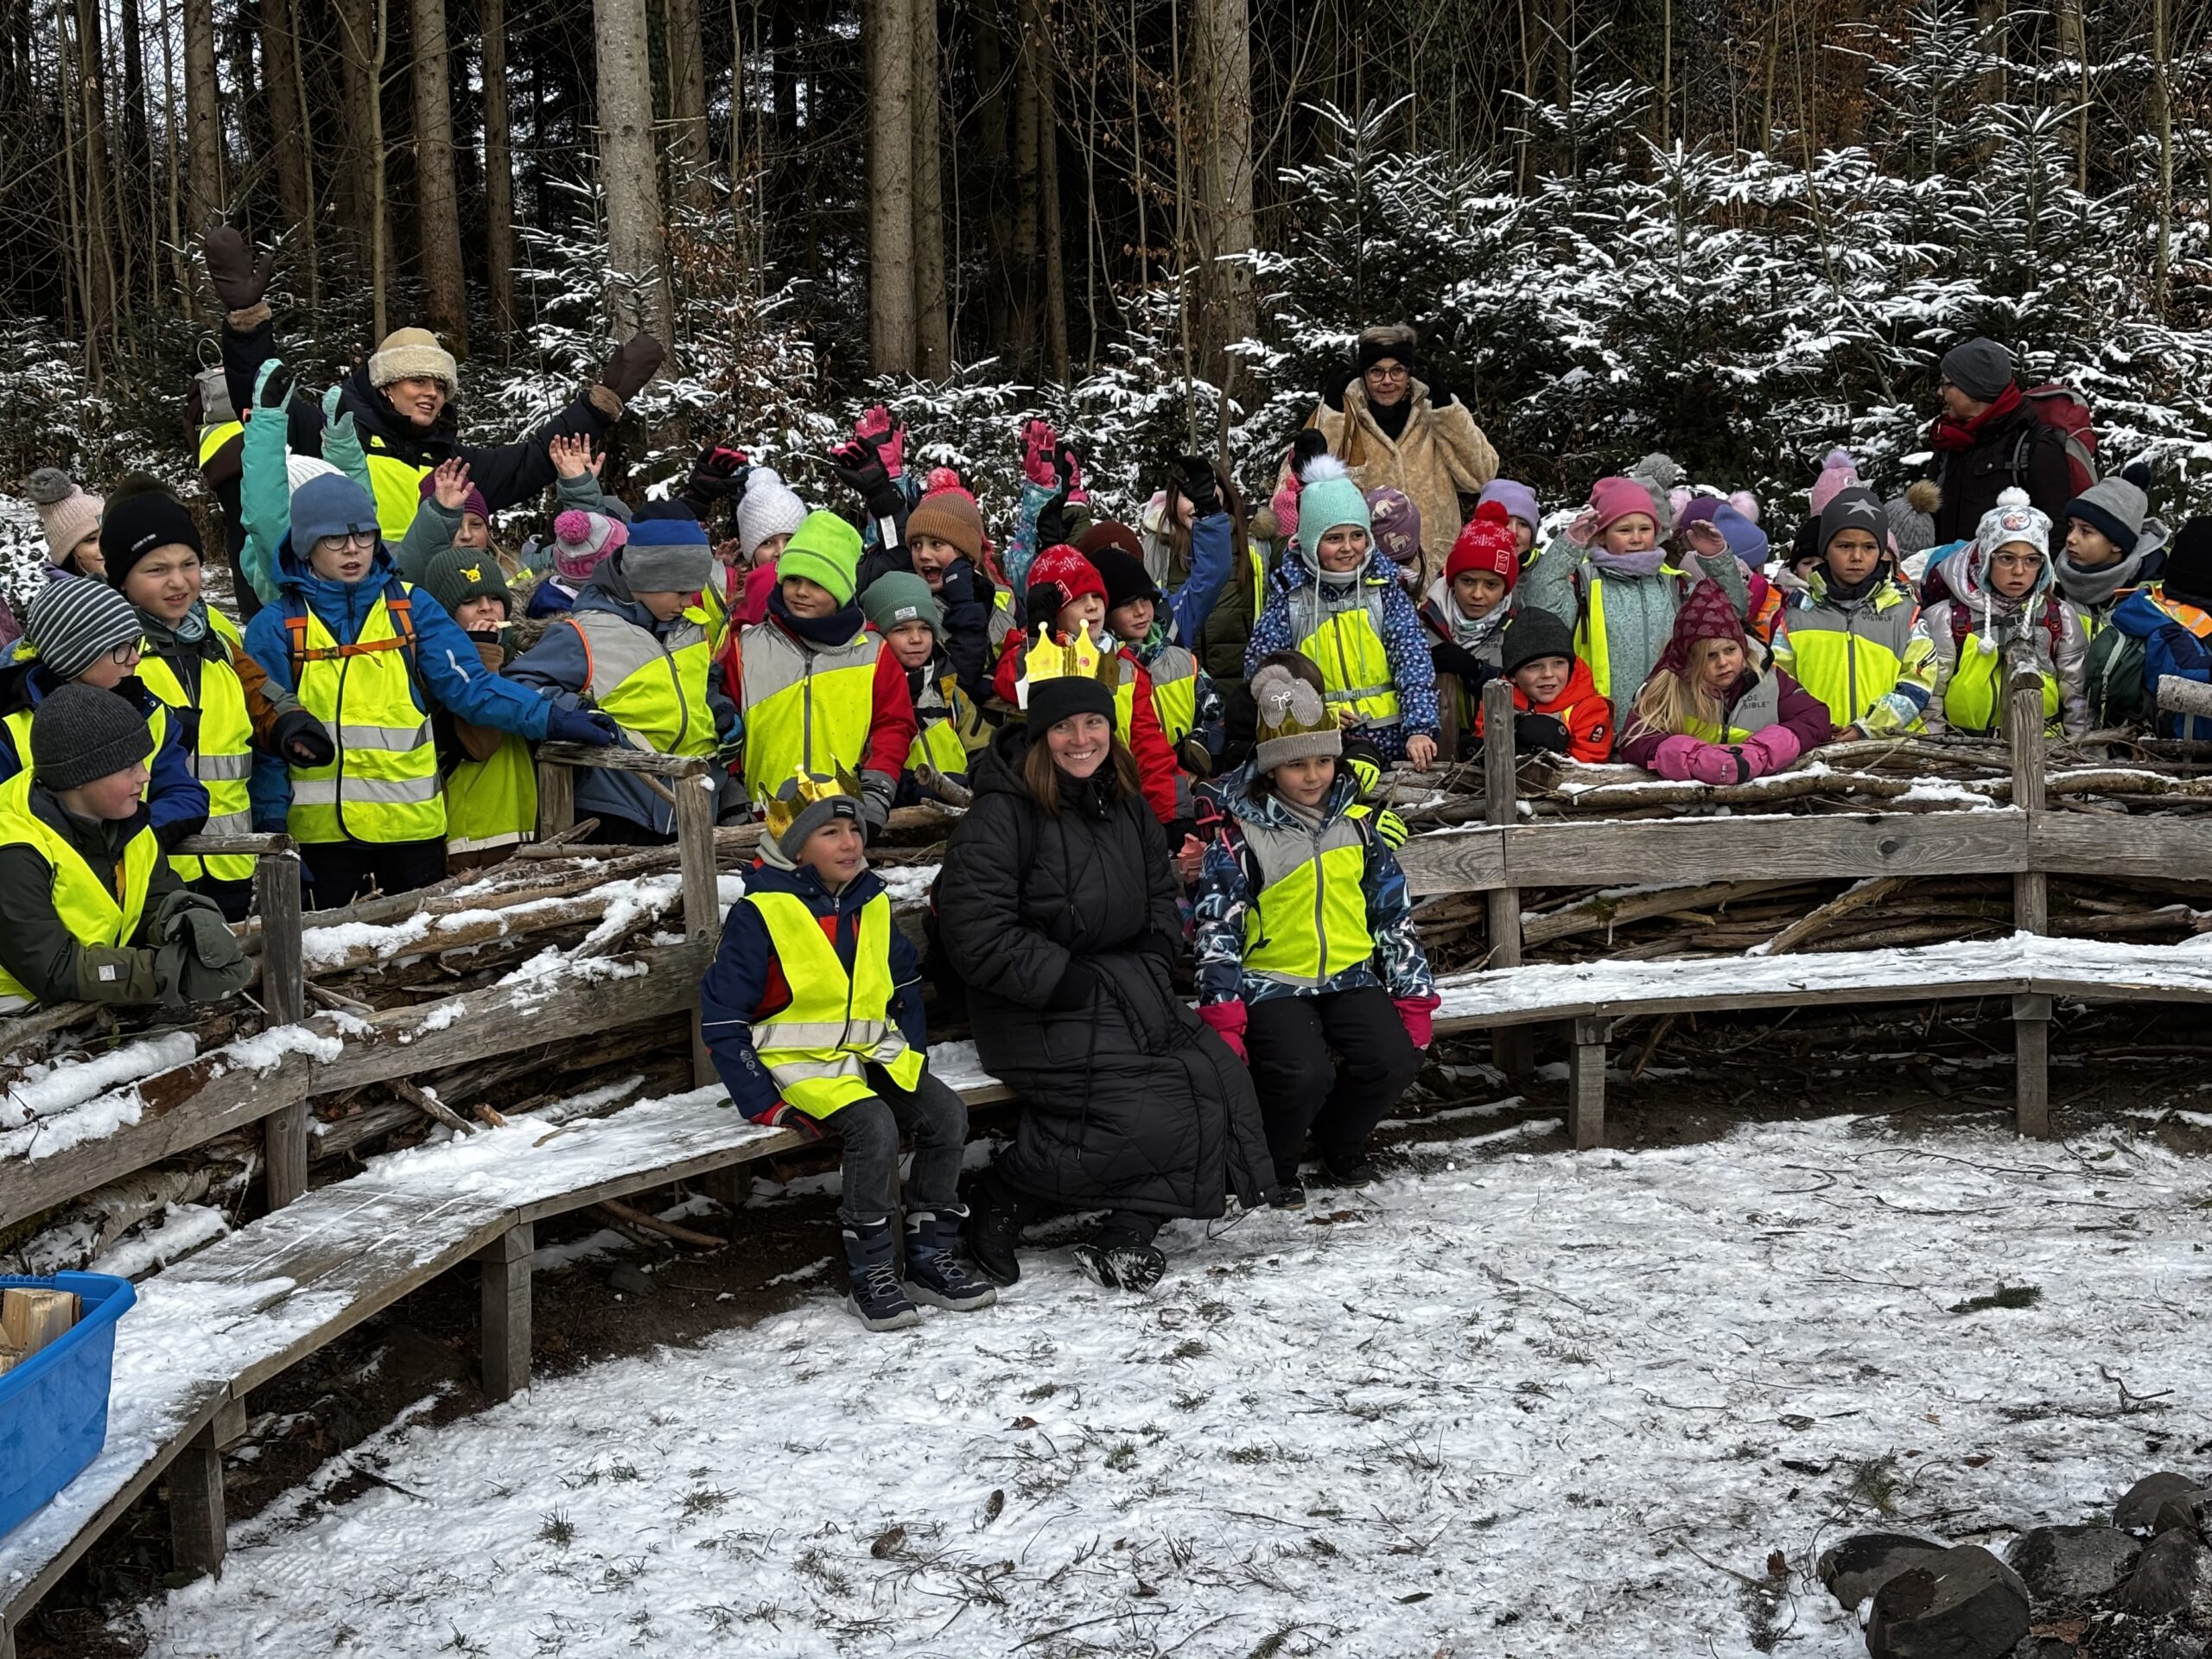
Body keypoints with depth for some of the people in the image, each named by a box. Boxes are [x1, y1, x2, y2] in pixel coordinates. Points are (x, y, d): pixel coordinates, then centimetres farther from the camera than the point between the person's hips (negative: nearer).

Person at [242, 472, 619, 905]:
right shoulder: (277, 627, 0)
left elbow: (469, 684, -4)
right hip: (323, 827, -1)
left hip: (414, 820, 1)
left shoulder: (412, 607, 4)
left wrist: (552, 720, -18)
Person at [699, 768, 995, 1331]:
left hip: (873, 1053, 6)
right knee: (874, 1126, -31)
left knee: (946, 1114, -17)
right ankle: (870, 1275, -18)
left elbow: (905, 986, 24)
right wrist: (765, 1105, -14)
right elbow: (721, 1017, -10)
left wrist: (913, 1057, 9)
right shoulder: (761, 914, -11)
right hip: (801, 1062, -6)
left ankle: (932, 1258, -4)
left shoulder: (871, 904, 9)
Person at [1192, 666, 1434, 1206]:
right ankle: (1276, 1166, 1)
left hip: (1350, 975, 4)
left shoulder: (1356, 824, 10)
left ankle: (1339, 1143, 10)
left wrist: (1412, 998, 9)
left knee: (1397, 1061, -21)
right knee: (1302, 1074, -31)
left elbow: (1393, 912, 14)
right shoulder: (1239, 833, -3)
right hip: (1273, 981, -4)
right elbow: (1217, 929, -5)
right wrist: (1222, 1015, -14)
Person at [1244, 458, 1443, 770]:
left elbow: (1413, 658, -4)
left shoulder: (1383, 587, 5)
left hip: (1388, 743, 1)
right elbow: (1259, 665, 3)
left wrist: (1420, 728, -18)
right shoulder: (1290, 595, 4)